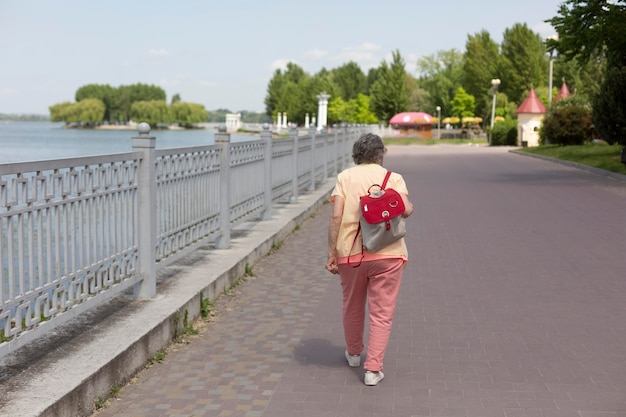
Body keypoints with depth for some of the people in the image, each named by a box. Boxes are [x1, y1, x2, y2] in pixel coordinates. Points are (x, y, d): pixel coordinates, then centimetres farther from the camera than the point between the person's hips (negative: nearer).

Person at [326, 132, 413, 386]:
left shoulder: (345, 177, 2)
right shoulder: (393, 178, 1)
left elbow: (336, 216, -8)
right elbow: (406, 210, -15)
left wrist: (332, 253, -5)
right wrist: (408, 205, 9)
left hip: (351, 252, 1)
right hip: (387, 254, -1)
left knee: (352, 307, 21)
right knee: (381, 313, 6)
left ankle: (354, 353, 40)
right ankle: (373, 369, 3)